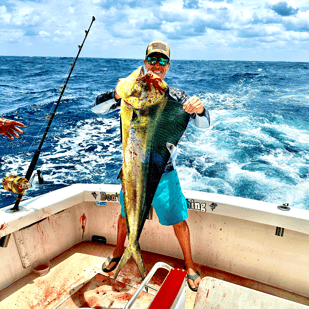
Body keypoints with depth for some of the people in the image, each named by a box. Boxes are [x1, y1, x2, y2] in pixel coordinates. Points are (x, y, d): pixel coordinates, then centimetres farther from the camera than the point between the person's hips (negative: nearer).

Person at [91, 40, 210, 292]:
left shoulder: (176, 96, -5)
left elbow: (205, 124, -13)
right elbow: (96, 107, -9)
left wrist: (199, 110, -37)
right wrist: (116, 96, -31)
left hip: (164, 171, -1)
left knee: (178, 220, 8)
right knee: (126, 213, 20)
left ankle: (189, 264, 35)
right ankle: (119, 251, 49)